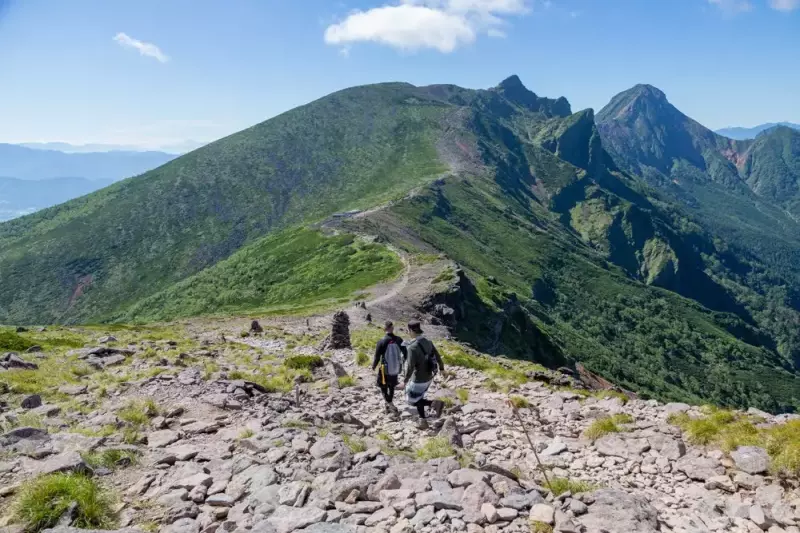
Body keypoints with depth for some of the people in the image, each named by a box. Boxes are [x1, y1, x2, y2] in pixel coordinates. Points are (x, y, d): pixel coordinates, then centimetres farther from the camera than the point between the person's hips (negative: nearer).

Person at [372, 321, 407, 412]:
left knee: (383, 387, 14)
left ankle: (390, 403, -4)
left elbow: (377, 357, -12)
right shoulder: (399, 340, -8)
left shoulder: (381, 342, -17)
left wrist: (373, 366, 6)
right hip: (396, 370, 3)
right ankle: (389, 404, 34)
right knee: (392, 387, 24)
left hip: (385, 370, -3)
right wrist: (402, 362, 21)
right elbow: (405, 354, 1)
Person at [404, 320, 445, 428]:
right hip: (429, 377, 8)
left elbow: (410, 367, -26)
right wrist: (441, 368, 26)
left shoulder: (413, 347, -26)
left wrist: (406, 380, -13)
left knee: (411, 400, 10)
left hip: (418, 380, -8)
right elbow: (438, 356, 9)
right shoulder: (428, 342, -3)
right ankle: (422, 420, 26)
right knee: (418, 397, 24)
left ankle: (434, 403, -6)